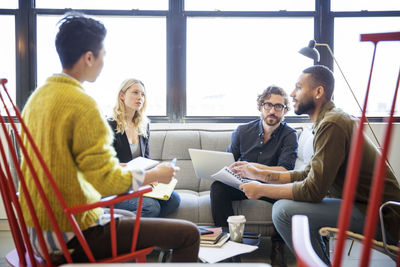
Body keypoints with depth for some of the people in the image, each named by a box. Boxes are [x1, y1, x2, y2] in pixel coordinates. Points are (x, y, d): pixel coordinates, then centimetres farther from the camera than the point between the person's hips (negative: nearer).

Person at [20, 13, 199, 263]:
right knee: (188, 234, -7)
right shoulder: (82, 104, -22)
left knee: (134, 218, 34)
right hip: (72, 235, -10)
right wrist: (155, 175, -5)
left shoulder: (38, 96, 6)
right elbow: (108, 181, -22)